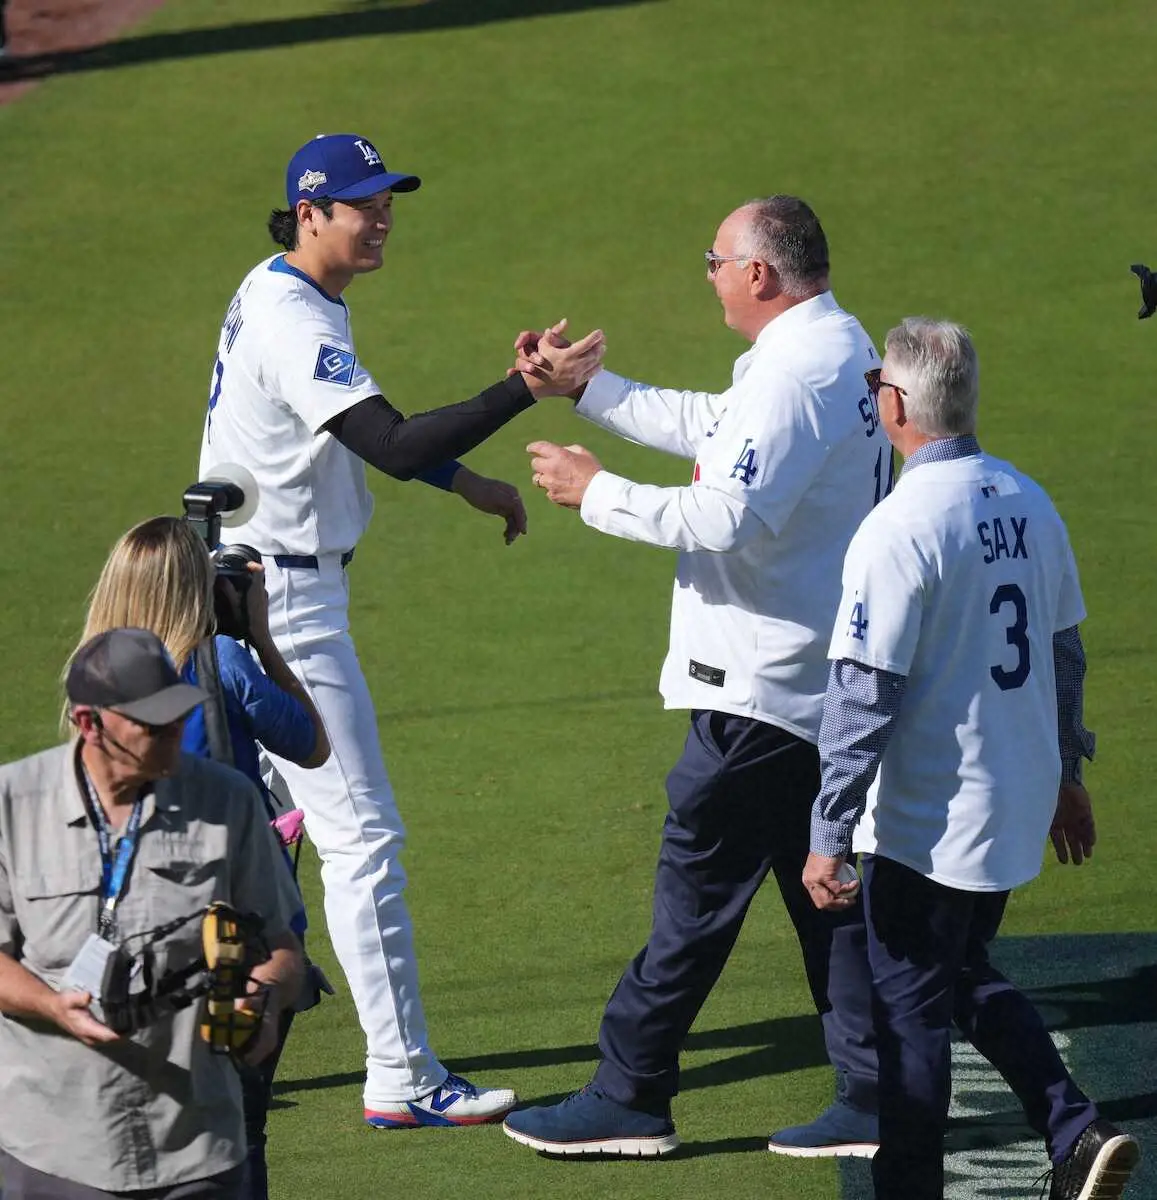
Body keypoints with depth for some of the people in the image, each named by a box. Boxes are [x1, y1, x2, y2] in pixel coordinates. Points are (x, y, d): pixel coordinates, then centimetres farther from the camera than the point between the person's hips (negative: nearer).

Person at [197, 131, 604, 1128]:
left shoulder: (277, 294, 12)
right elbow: (392, 447, -30)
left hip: (248, 588, 11)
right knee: (363, 833, -8)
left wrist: (464, 480, 18)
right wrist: (529, 388, -33)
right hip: (282, 600, -11)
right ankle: (403, 1081, -6)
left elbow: (363, 424, 25)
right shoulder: (294, 323, -21)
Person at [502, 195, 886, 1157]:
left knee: (698, 888, -3)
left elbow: (727, 518, -26)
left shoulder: (797, 370, -19)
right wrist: (585, 384, 25)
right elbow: (715, 429, 25)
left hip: (759, 688, -10)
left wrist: (595, 492, -14)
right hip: (823, 681, 10)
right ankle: (875, 1100, 12)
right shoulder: (844, 349, 13)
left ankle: (630, 1096, 4)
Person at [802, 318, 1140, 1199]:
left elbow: (864, 697, -20)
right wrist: (1066, 774, 25)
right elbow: (1063, 652, 13)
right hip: (1019, 805, 7)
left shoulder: (899, 530, -20)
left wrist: (830, 837, -16)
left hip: (928, 817, -7)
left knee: (911, 1006, 4)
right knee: (968, 977, 22)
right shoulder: (1028, 503, 3)